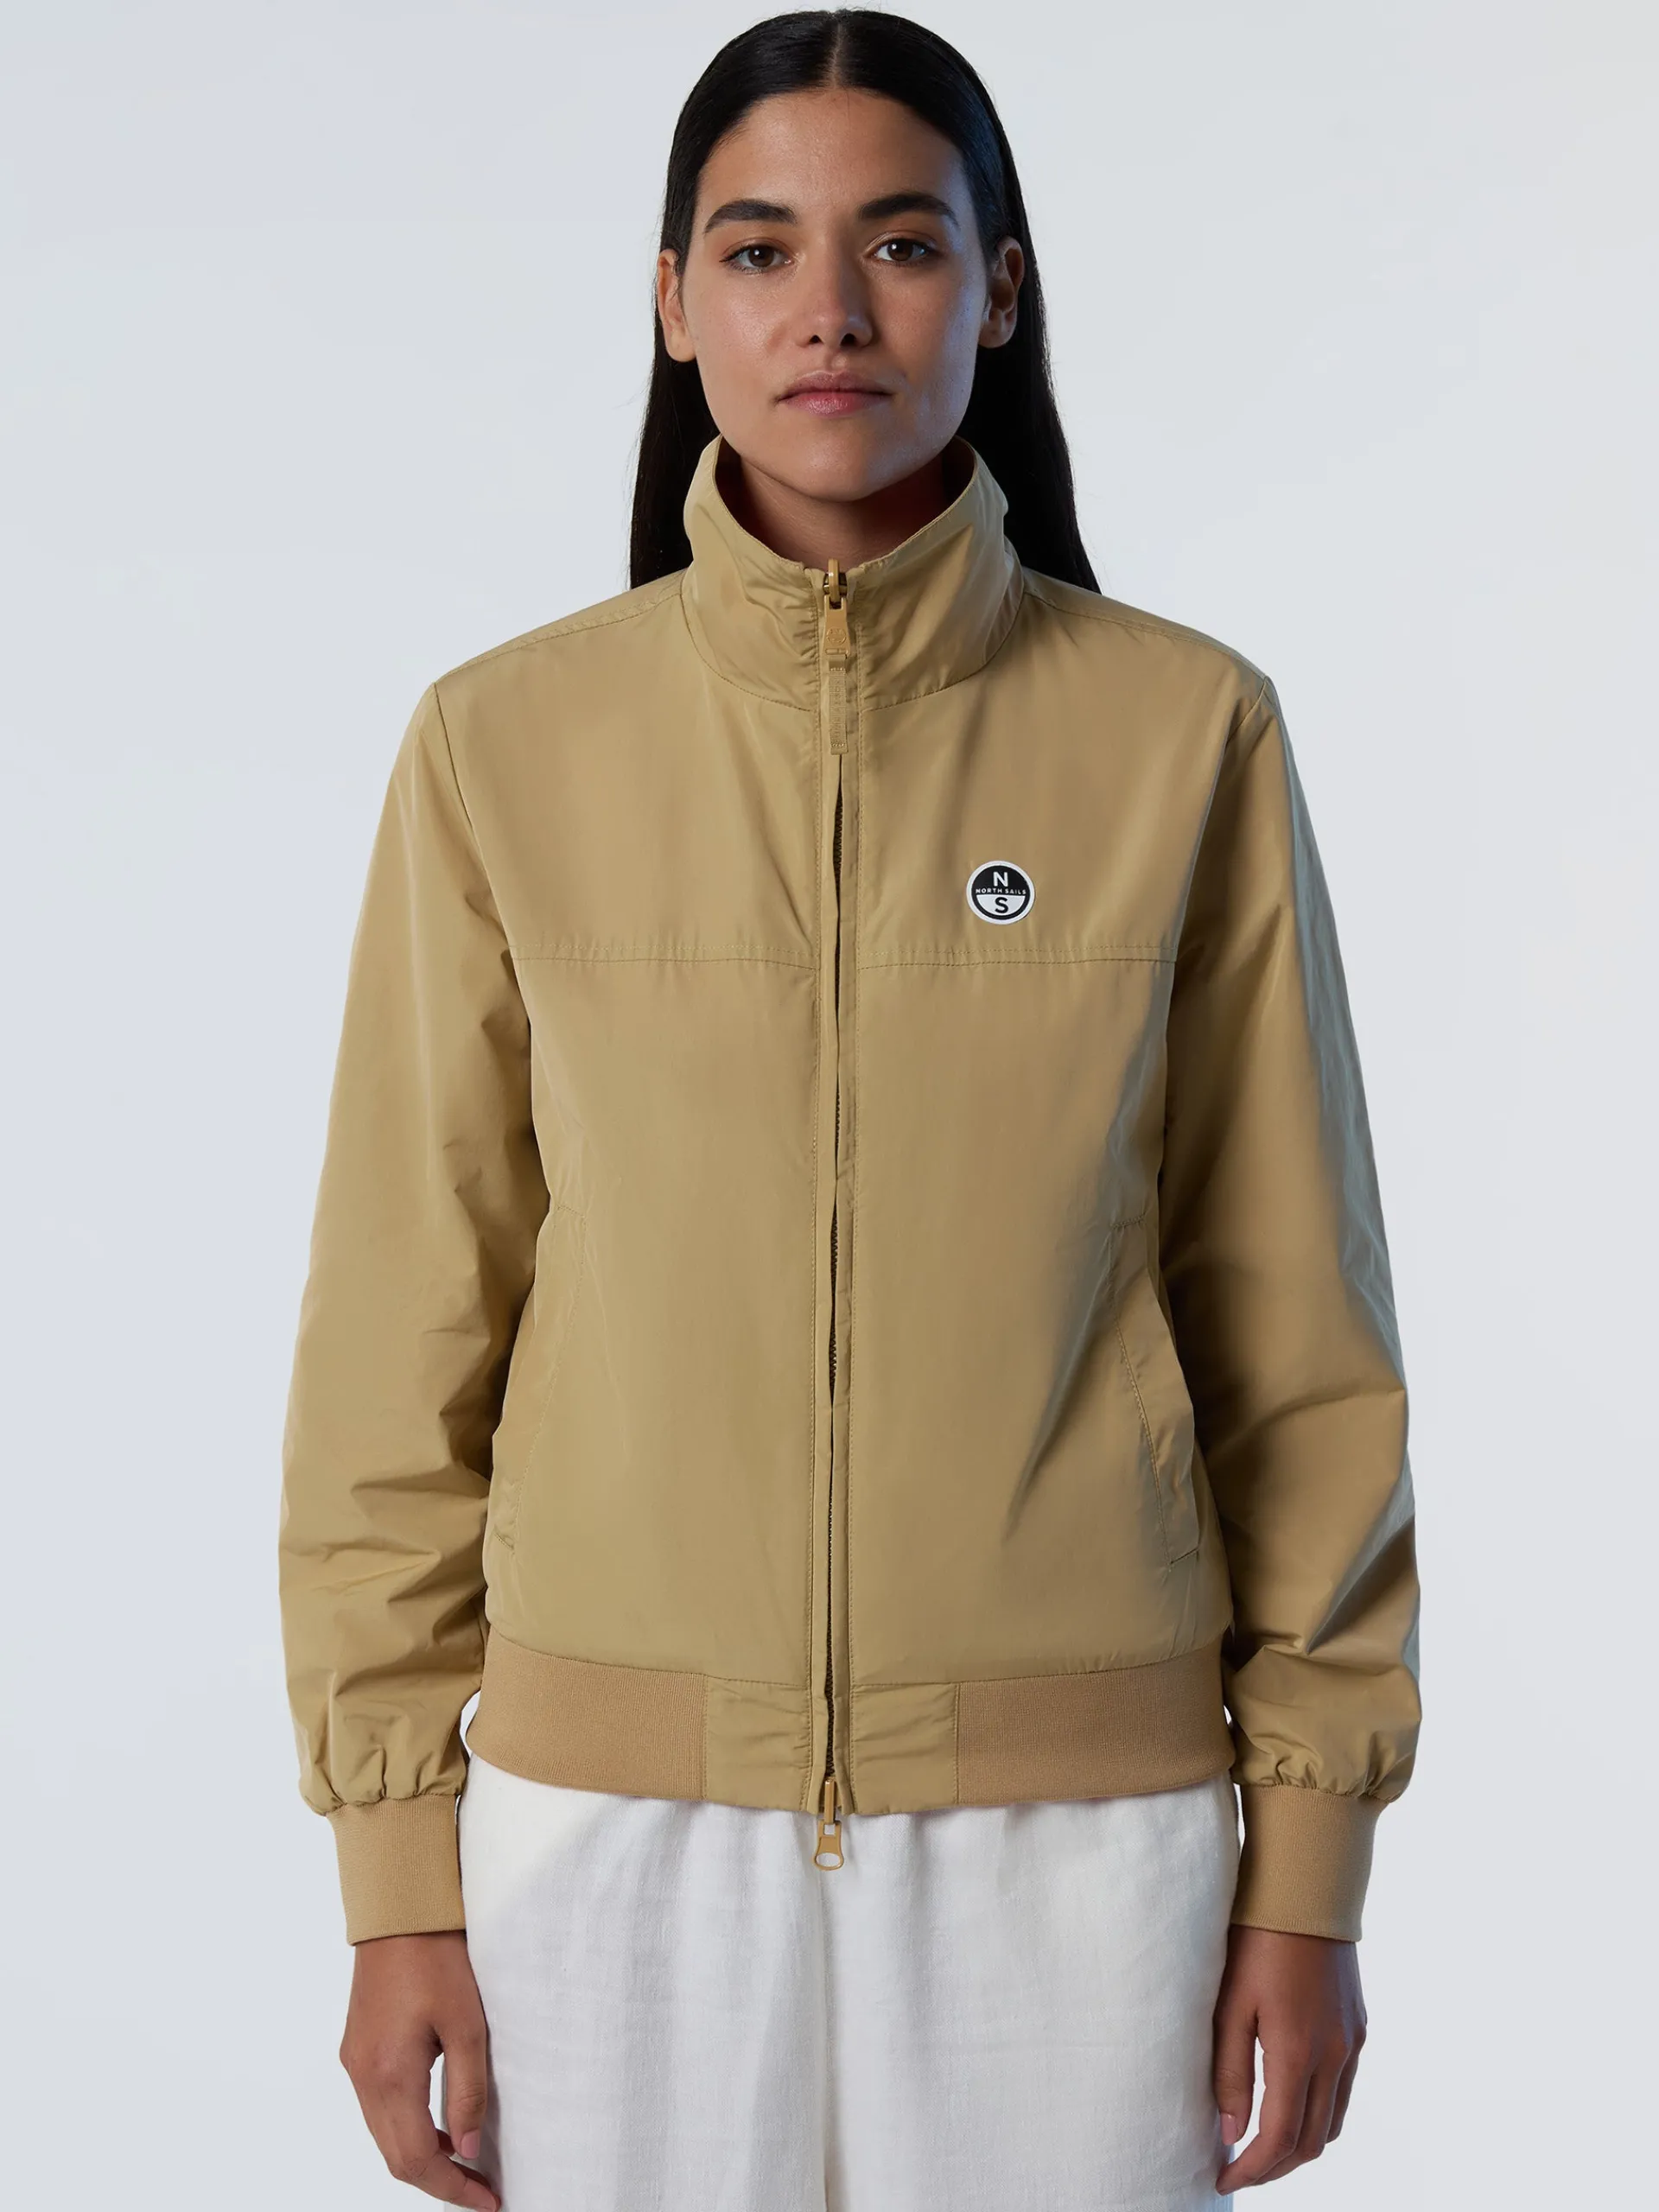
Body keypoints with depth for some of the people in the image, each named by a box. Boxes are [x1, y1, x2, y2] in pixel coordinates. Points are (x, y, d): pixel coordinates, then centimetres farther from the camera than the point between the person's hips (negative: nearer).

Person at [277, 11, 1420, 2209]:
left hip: (1073, 1805, 0)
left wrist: (1309, 1862, 0)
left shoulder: (1184, 731, -2)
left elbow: (1292, 1328, 1)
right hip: (616, 1802, 1)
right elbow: (403, 1339, 1)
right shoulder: (507, 745, -2)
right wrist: (399, 1873, 0)